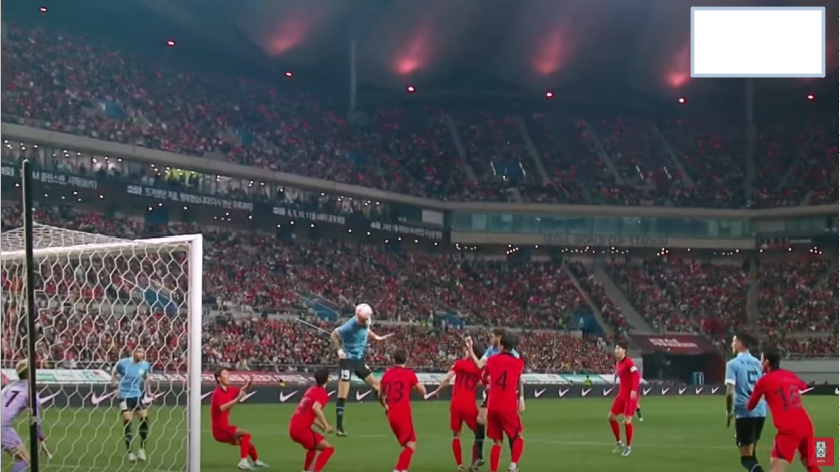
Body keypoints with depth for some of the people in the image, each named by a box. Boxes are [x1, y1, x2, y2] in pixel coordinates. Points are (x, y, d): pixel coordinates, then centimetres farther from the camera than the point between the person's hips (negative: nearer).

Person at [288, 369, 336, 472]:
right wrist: (326, 425, -22)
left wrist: (322, 426, 23)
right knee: (328, 448, -7)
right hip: (301, 428, -9)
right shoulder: (322, 393, -8)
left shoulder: (312, 390, 17)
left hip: (294, 427, 9)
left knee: (313, 447, 34)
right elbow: (316, 408, -28)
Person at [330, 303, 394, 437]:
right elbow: (334, 335, -10)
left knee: (377, 385, 10)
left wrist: (376, 337, 4)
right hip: (347, 360, -7)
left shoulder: (366, 322, -7)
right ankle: (339, 428, -2)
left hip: (360, 360, 7)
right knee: (342, 396, -7)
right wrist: (339, 349, -18)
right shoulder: (349, 326, -26)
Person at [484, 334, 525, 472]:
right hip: (509, 408, -3)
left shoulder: (491, 360, 7)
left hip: (492, 407, 3)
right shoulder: (518, 362, 0)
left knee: (497, 442, 12)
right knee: (518, 437, 12)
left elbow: (485, 376, 25)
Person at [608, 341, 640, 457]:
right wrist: (621, 392, 19)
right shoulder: (618, 363, 12)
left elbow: (636, 376, -23)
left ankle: (629, 447, 6)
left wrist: (634, 390, -31)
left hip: (630, 395, -9)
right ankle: (619, 442, 23)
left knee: (627, 421, -8)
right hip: (621, 394, 9)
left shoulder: (628, 362, -15)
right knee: (611, 417, 9)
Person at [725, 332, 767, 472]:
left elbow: (730, 391, -14)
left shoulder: (733, 364, -7)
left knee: (746, 457, -4)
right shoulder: (757, 363, 12)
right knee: (751, 452, 21)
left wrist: (729, 412, -2)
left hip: (744, 413, -7)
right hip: (760, 411, 7)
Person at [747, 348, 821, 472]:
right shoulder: (791, 375, 16)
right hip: (806, 426, 6)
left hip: (788, 430, -6)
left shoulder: (764, 380, 0)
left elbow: (750, 406, 12)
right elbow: (804, 387, 39)